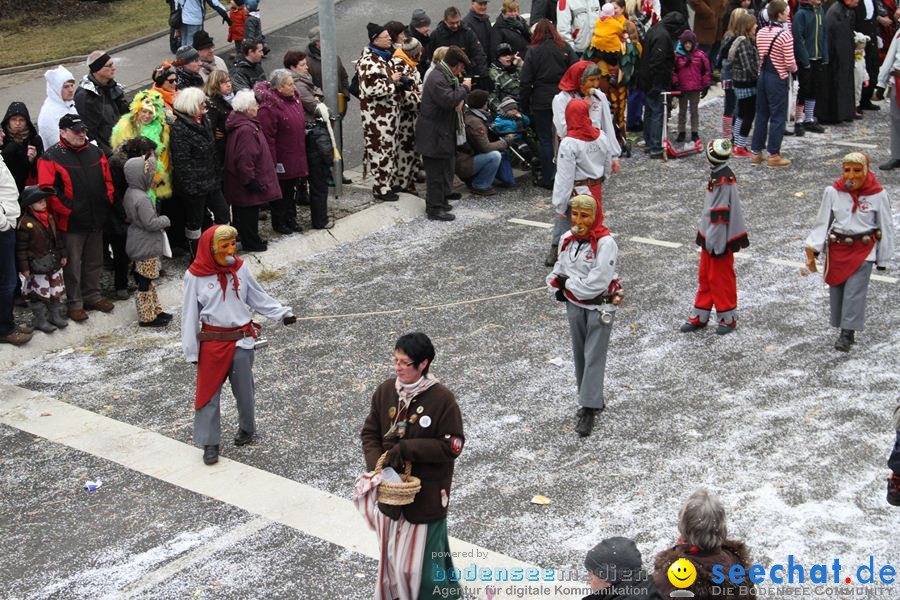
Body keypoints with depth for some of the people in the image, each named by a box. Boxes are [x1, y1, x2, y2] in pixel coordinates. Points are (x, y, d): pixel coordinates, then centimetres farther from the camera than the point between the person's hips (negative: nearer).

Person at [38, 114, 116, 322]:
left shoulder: (96, 153, 9)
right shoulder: (52, 157, -9)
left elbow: (108, 180, 16)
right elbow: (48, 190, -17)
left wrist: (107, 203, 4)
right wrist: (68, 210, -18)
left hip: (96, 220, 6)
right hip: (71, 223, -6)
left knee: (94, 262, 18)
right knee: (72, 265, 4)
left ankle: (92, 296, 32)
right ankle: (74, 303, 15)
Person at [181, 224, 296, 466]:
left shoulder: (240, 268, -3)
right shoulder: (195, 276, -10)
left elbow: (258, 297, 6)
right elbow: (190, 314, -4)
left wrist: (282, 313, -6)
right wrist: (192, 351, -2)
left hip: (242, 339, 2)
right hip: (212, 343, -2)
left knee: (244, 389, 12)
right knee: (208, 391, 2)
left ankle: (247, 428, 36)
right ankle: (210, 443, 14)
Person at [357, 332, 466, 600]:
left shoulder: (441, 399, -17)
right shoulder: (386, 391, -3)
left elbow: (452, 445, -17)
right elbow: (370, 433, 5)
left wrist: (407, 449, -22)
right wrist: (377, 464, -11)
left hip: (427, 494, -5)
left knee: (420, 555, 2)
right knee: (393, 552, 17)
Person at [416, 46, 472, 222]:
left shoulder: (446, 76, 14)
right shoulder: (436, 78, -20)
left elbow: (454, 98, 22)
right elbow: (448, 100, -30)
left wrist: (461, 99, -2)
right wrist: (464, 88, -16)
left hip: (444, 132, 11)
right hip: (433, 135, -11)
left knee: (446, 166, 18)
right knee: (435, 171, -4)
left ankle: (441, 199, 30)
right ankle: (434, 208, 2)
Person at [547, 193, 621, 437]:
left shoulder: (605, 243, -20)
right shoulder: (568, 239, 1)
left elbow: (597, 283, -25)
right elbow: (558, 270, 10)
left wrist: (567, 283, -14)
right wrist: (558, 288, -11)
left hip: (599, 306, -7)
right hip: (574, 305, 7)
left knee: (594, 356, -5)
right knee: (579, 354, 14)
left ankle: (589, 410, -2)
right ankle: (593, 400, 29)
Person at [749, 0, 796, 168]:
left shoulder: (760, 33, 5)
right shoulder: (785, 34, -16)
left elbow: (761, 56, 9)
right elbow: (790, 62, -16)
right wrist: (794, 69, 4)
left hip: (763, 76, 7)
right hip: (778, 79, -6)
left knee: (761, 115, 13)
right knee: (778, 117, 1)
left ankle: (756, 153, 16)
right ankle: (774, 155, 4)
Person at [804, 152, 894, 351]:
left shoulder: (878, 195, -8)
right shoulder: (833, 192, -4)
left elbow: (886, 227, 1)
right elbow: (822, 222, 2)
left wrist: (883, 259, 4)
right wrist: (812, 249, -8)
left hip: (864, 249, -3)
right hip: (837, 248, 3)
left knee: (854, 291, -11)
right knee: (836, 288, 6)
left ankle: (847, 334, -8)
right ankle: (845, 331, 20)